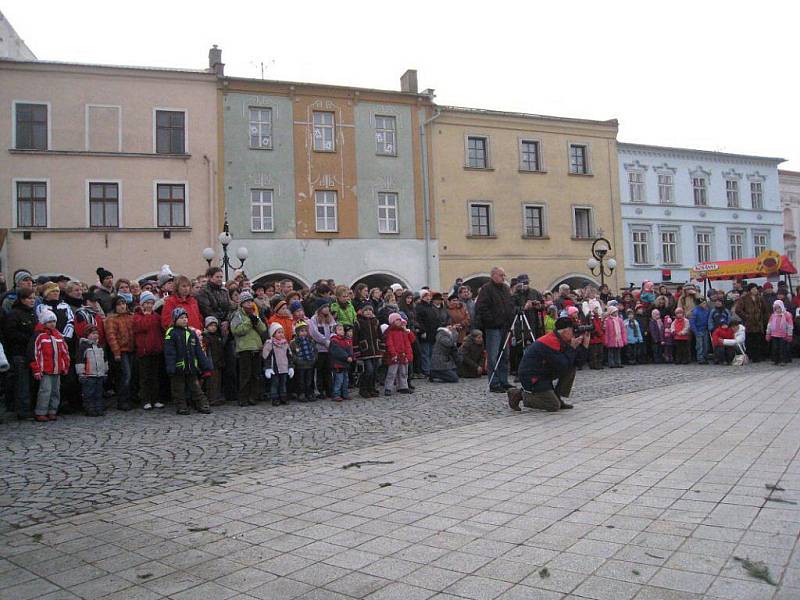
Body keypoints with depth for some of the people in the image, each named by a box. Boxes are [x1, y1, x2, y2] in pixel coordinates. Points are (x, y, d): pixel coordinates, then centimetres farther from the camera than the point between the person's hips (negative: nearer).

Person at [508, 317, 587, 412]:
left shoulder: (559, 340, 5)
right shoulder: (551, 342, -24)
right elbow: (563, 366, -24)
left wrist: (583, 345, -5)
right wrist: (572, 348, -17)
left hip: (544, 374, 10)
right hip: (532, 379, -10)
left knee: (571, 368, 3)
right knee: (554, 406, -10)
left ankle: (558, 398, 9)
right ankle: (520, 395, 1)